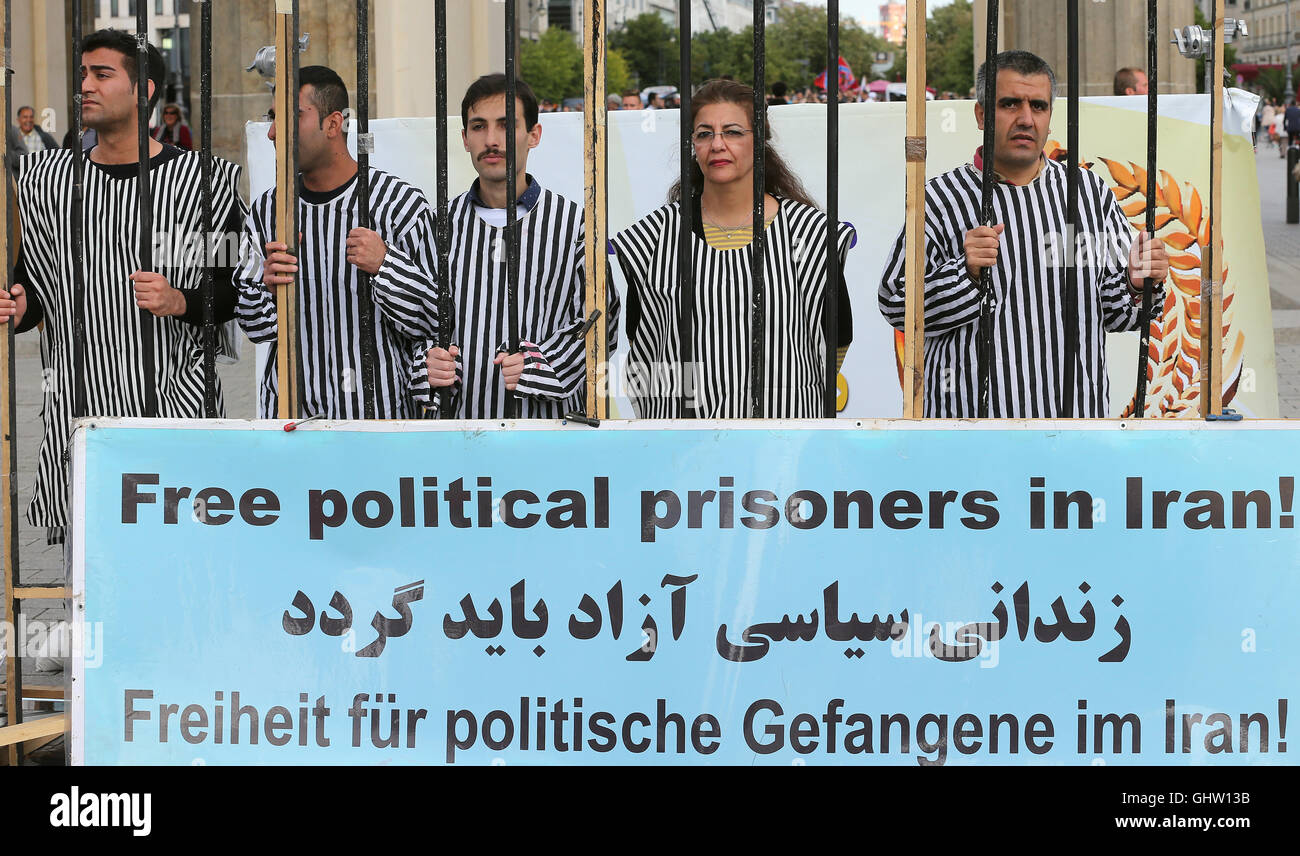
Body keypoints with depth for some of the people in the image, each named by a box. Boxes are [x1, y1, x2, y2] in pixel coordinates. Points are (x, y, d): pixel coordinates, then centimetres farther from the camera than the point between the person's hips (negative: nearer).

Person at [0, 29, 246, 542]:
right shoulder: (45, 179, 12)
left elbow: (239, 287, 3)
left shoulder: (201, 180, 1)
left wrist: (182, 301, -15)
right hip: (78, 404, 3)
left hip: (175, 402, -3)